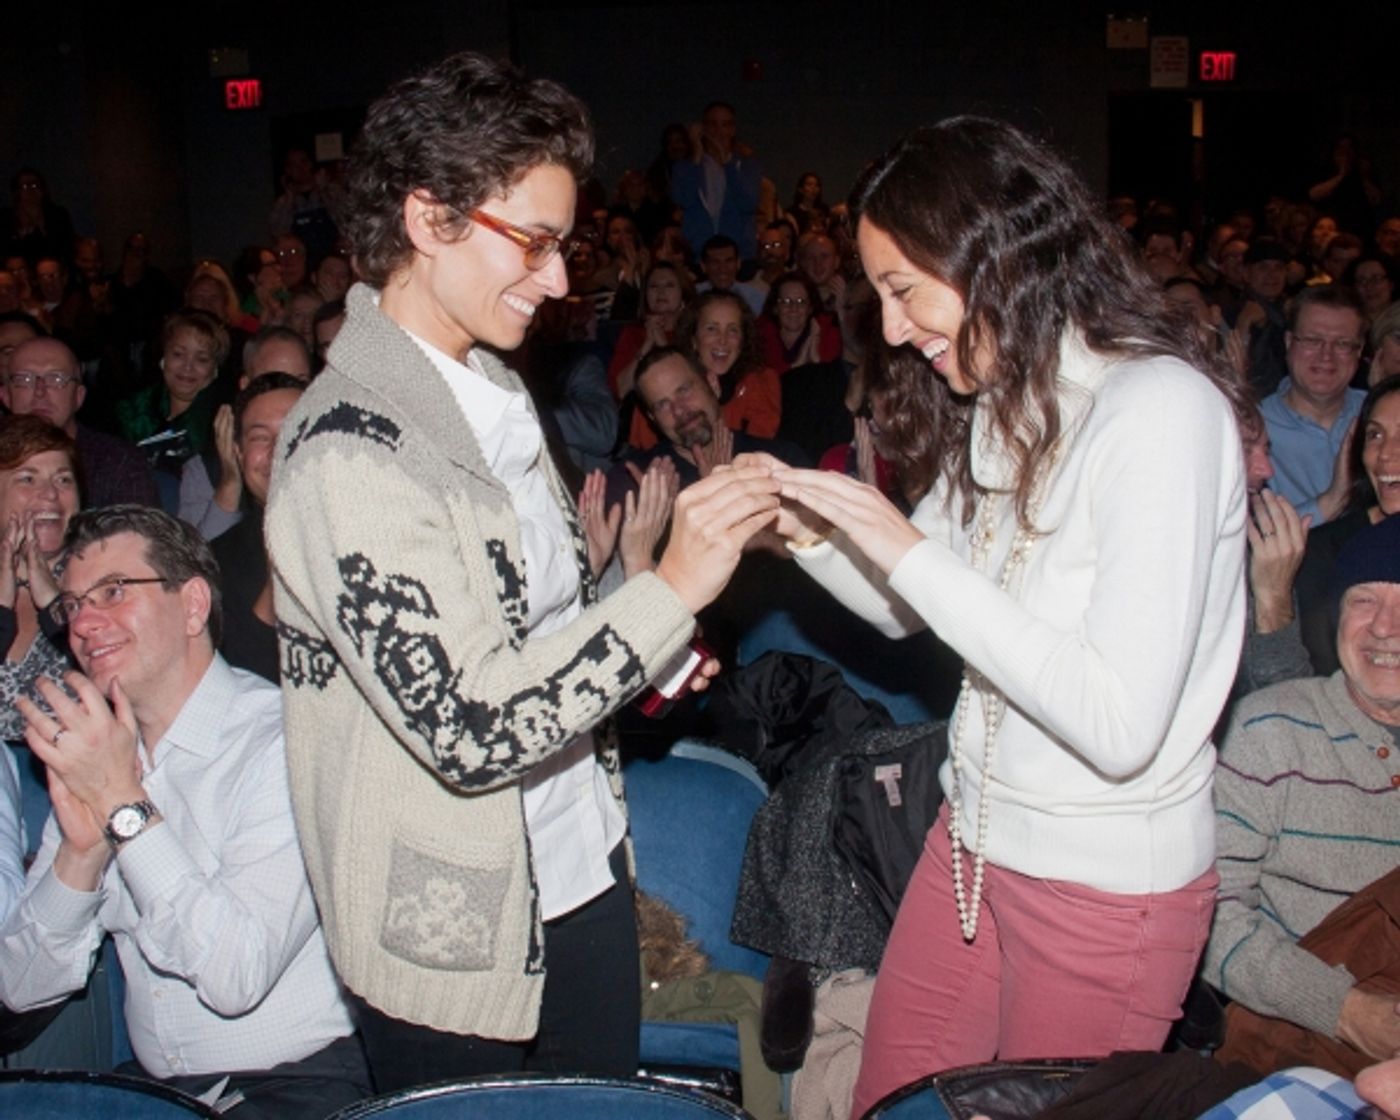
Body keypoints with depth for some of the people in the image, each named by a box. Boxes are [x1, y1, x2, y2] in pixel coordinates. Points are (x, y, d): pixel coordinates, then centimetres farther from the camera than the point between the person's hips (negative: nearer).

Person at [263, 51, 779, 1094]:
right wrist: (671, 589, -25)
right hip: (459, 939, -8)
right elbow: (469, 727, -28)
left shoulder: (491, 386, 6)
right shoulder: (348, 453, -23)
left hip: (583, 874, 8)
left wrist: (645, 655, 1)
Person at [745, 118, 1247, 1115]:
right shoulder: (1004, 404, 5)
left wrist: (912, 550, -26)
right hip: (975, 843, 8)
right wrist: (807, 528, -6)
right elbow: (906, 611, 13)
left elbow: (1121, 723, -28)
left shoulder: (1161, 407, -22)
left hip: (1110, 885, -7)